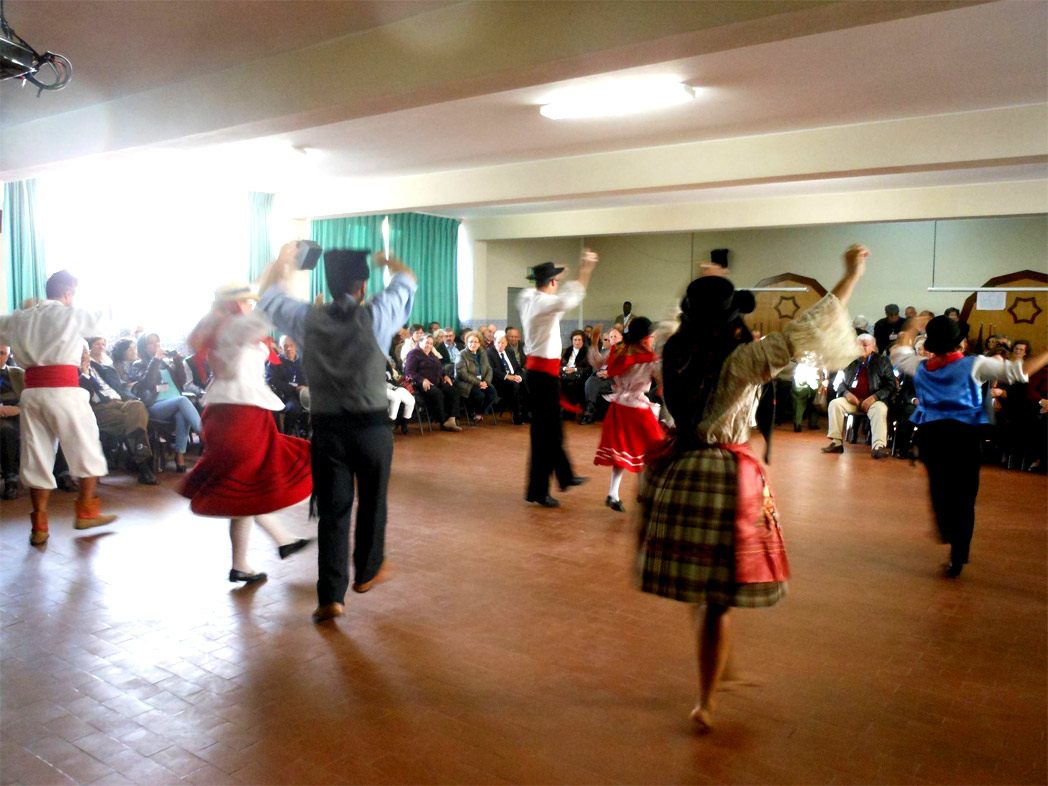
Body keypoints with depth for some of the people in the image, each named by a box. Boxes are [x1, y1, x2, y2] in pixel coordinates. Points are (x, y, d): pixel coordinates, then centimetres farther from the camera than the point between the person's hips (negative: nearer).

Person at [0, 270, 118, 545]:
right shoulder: (73, 315, 1)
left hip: (31, 389, 5)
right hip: (63, 389, -5)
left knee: (36, 457, 10)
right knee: (87, 450, 11)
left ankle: (39, 526, 13)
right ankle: (86, 511, 18)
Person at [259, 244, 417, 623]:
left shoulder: (308, 319, -1)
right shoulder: (375, 316, -6)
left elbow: (267, 292, 18)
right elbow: (407, 280, 13)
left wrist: (283, 259, 32)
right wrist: (383, 258, 30)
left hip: (326, 427, 2)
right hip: (372, 424, -1)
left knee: (332, 510, 7)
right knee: (372, 502, 18)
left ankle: (331, 596, 7)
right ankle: (367, 572, 35)